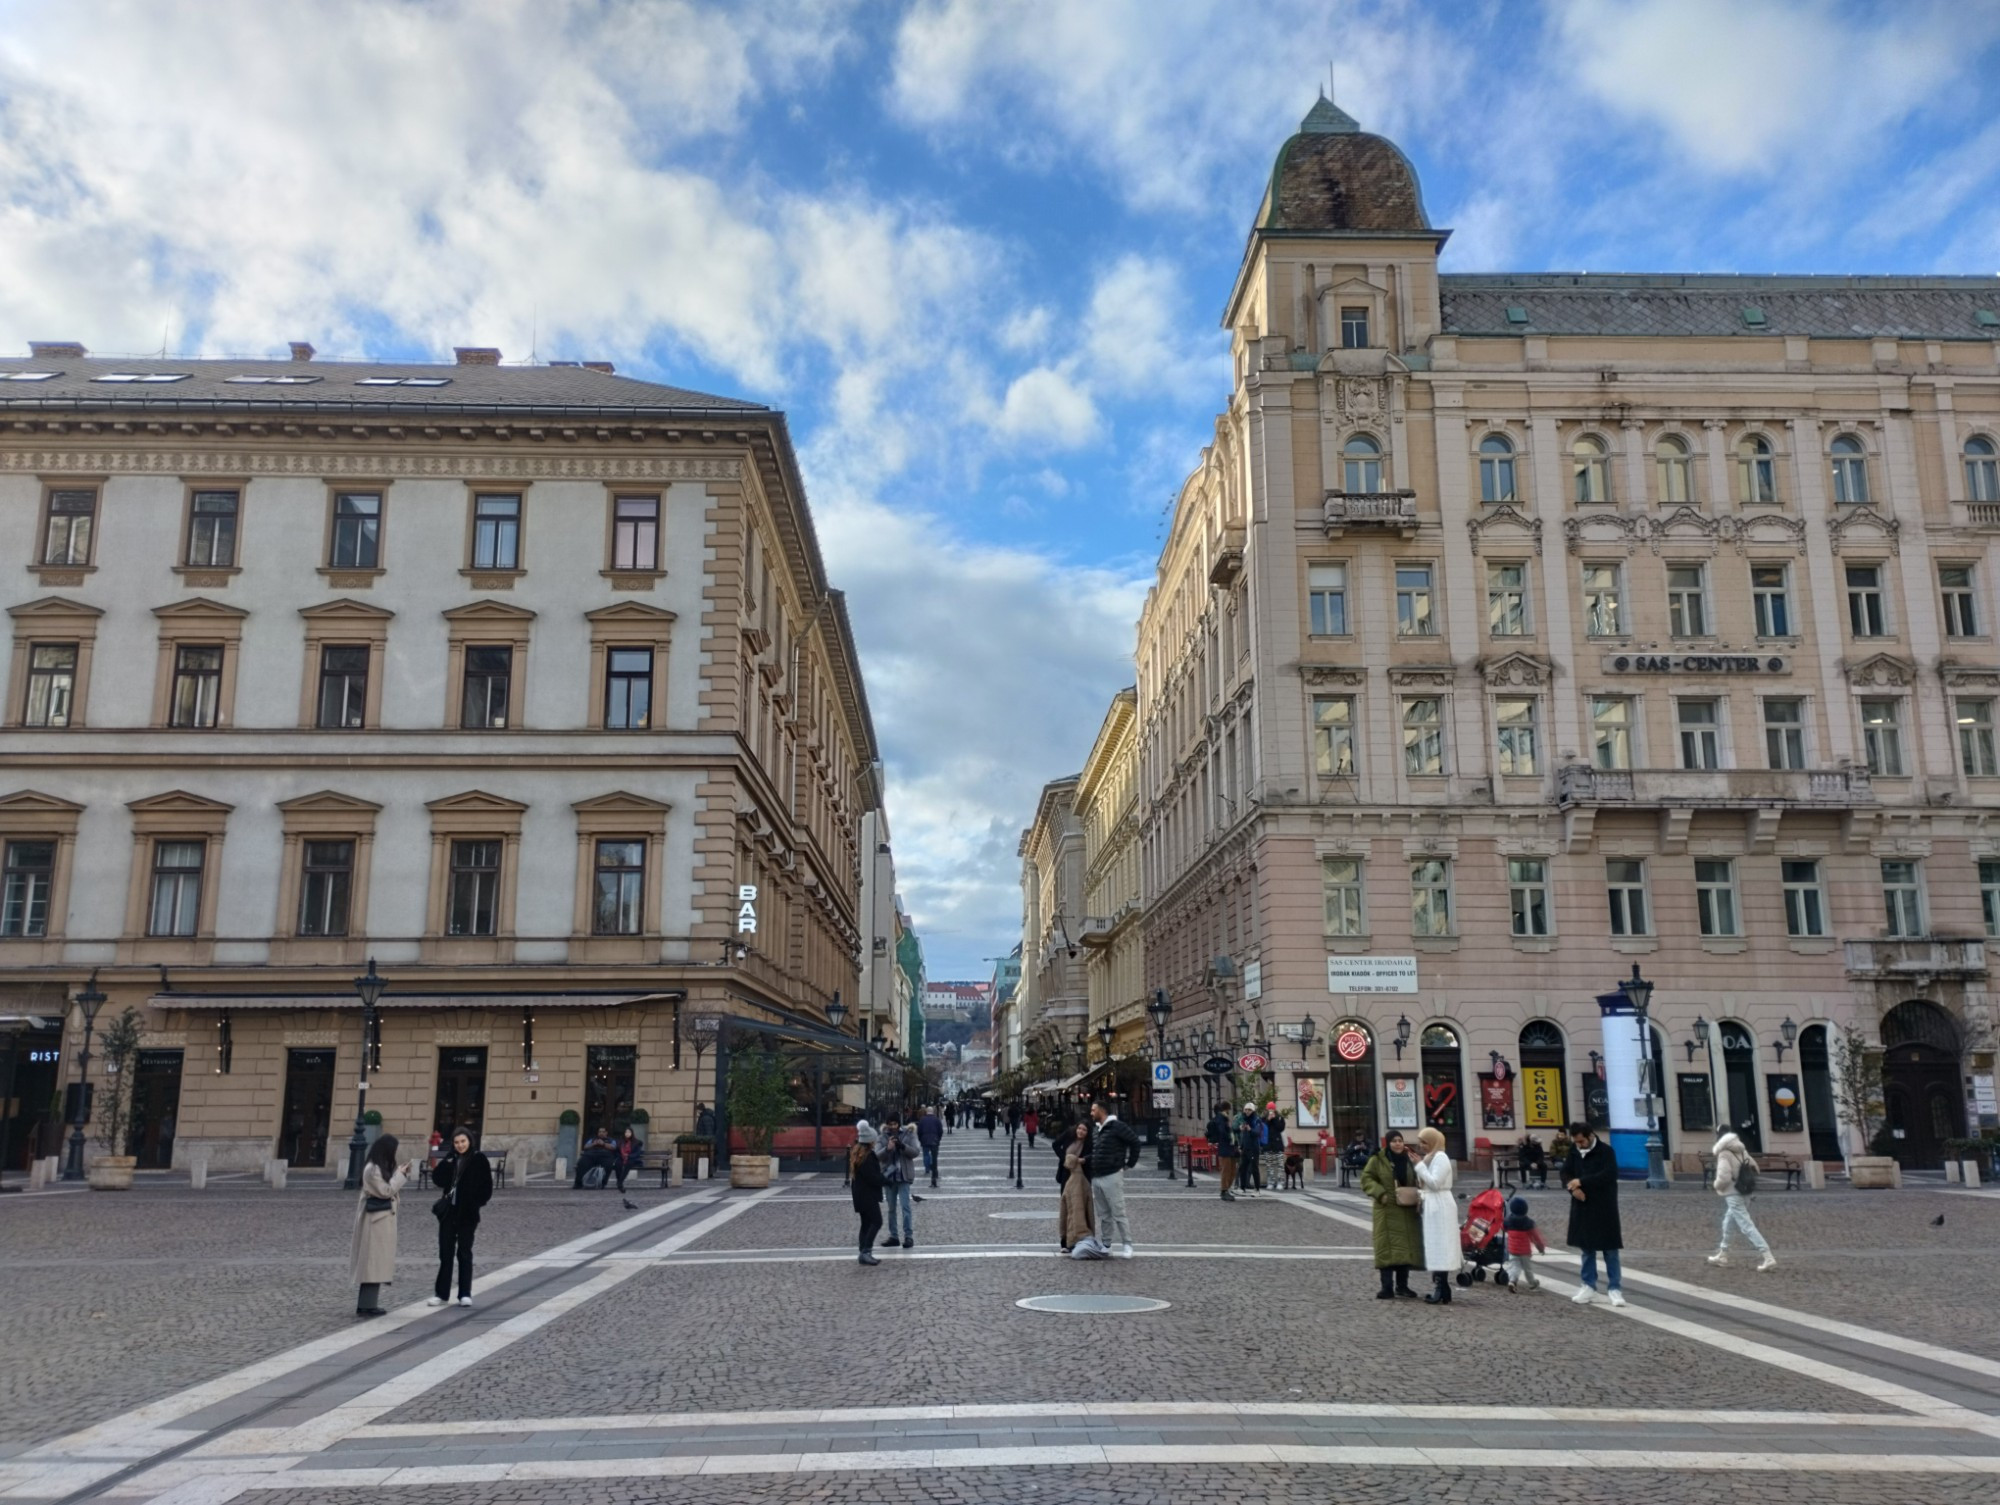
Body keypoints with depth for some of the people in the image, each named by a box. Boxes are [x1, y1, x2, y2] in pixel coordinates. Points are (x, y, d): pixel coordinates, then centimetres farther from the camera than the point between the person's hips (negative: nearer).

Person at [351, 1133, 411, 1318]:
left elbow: (390, 1189, 16)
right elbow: (385, 1191, -17)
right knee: (373, 1261, -8)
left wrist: (401, 1173, 7)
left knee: (376, 1263, 10)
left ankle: (368, 1304, 13)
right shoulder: (372, 1169, -16)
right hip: (376, 1219, -10)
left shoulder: (382, 1168, 14)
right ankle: (366, 1305, -6)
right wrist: (400, 1174, -11)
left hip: (383, 1219, 10)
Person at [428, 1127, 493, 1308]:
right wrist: (447, 1161, -12)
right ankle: (442, 1293, 14)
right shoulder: (451, 1159, 8)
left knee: (464, 1254, 1)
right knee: (446, 1253, 7)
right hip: (448, 1212, 4)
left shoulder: (479, 1160, -5)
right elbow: (438, 1180, -4)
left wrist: (476, 1204, -13)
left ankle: (465, 1294, 7)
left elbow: (486, 1187, -6)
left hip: (467, 1214, -4)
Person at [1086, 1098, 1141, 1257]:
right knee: (1103, 1215, 12)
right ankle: (1105, 1244, 18)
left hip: (1112, 1177, -8)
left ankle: (1127, 1245, -1)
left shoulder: (1117, 1127, -9)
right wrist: (1085, 1161, 3)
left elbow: (1134, 1142, -12)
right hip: (1096, 1178, 8)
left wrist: (1129, 1164, -8)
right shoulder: (1097, 1131, 17)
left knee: (1118, 1214, -6)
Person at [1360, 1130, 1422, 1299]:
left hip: (1407, 1212, 4)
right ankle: (1387, 1287, -3)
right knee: (1387, 1247, -7)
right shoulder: (1377, 1160, -3)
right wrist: (1380, 1194, -17)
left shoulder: (1409, 1159, 10)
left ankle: (1402, 1285, 18)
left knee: (1406, 1247, 7)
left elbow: (1417, 1182, 17)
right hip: (1387, 1211, -4)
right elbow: (1366, 1178, -4)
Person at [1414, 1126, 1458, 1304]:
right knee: (1436, 1248, 10)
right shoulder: (1430, 1157, 16)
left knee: (1440, 1247, -9)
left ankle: (1443, 1292, -9)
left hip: (1440, 1206, -10)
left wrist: (1420, 1165, -16)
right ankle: (1439, 1288, 13)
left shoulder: (1440, 1157, -13)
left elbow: (1435, 1183, -21)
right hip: (1432, 1206, 10)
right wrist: (1421, 1195, 3)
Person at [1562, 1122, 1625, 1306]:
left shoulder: (1606, 1151, -12)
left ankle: (1614, 1288, 6)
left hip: (1604, 1207, -5)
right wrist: (1573, 1187, -14)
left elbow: (1609, 1175, -22)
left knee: (1610, 1249, 0)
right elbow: (1565, 1173, 7)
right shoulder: (1574, 1152, 4)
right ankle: (1588, 1285, 21)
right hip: (1582, 1206, 5)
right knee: (1586, 1247, 12)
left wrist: (1582, 1182, -22)